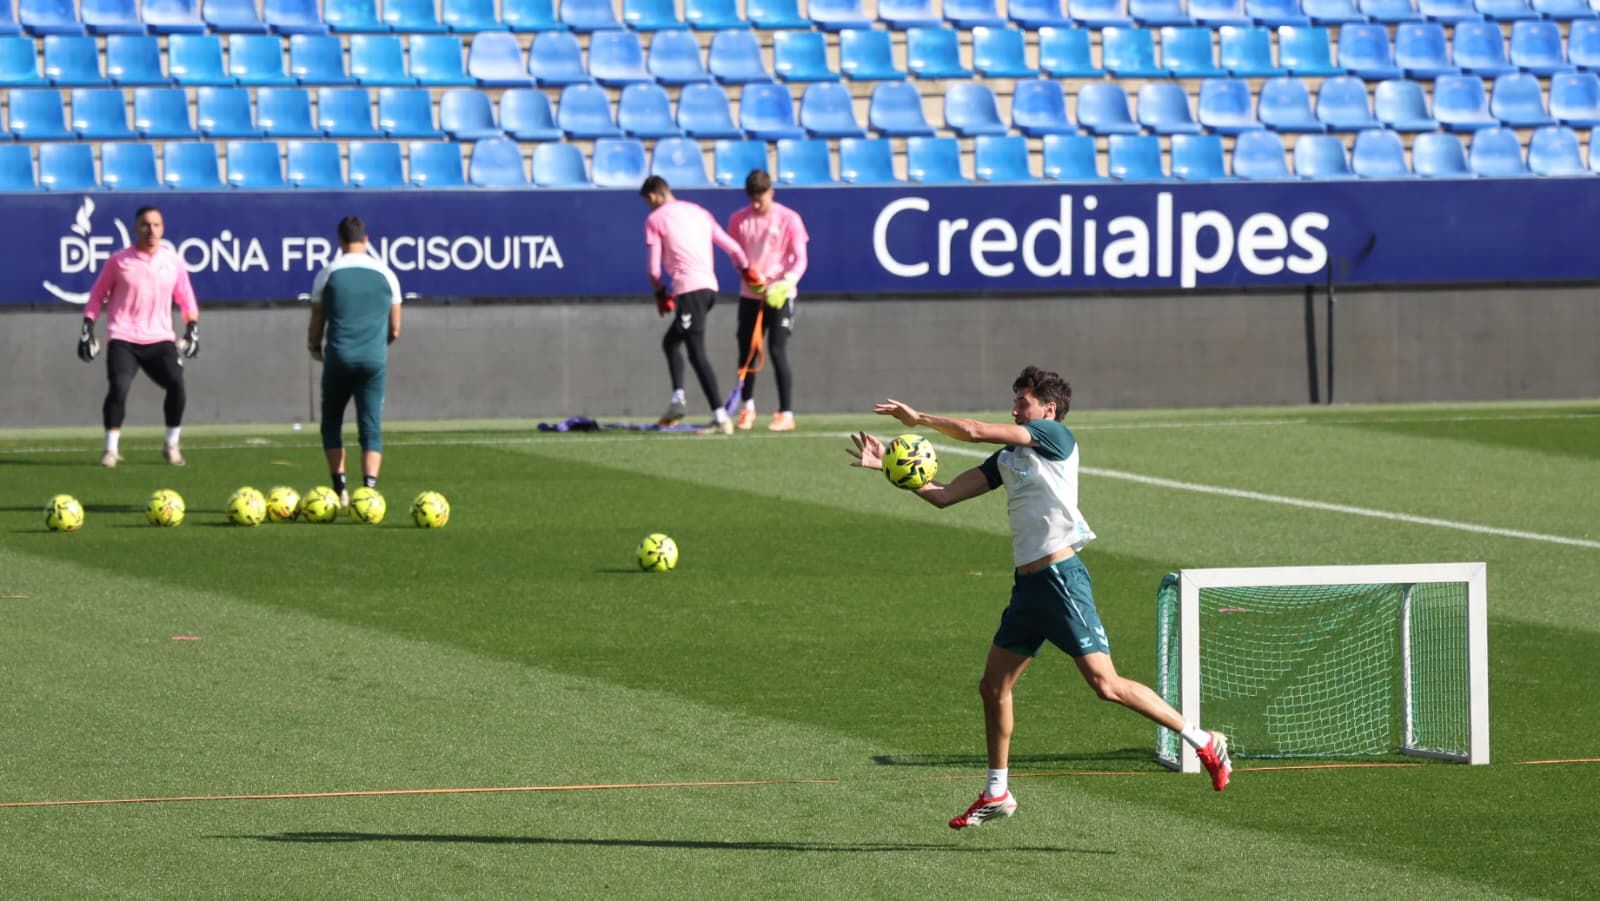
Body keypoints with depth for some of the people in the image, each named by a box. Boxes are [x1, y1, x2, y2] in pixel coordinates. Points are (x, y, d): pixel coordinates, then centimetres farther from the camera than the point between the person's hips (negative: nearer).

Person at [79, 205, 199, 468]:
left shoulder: (172, 261, 7)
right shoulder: (119, 261, 0)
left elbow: (185, 298, 16)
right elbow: (96, 297, 8)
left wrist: (192, 330, 5)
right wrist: (87, 330, 1)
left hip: (160, 338, 2)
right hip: (123, 339, -2)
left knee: (176, 385, -16)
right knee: (118, 388, -22)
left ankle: (171, 445, 4)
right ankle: (111, 449, -7)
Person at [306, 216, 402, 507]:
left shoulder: (328, 274, 2)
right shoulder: (385, 275, 7)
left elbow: (316, 326, 8)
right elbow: (395, 330, 13)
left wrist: (314, 347, 29)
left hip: (339, 358, -1)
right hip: (374, 360, 1)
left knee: (332, 423, 15)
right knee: (371, 427, 2)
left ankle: (340, 487, 3)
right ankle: (369, 489, -15)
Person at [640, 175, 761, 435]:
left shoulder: (655, 219, 3)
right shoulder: (699, 212, 20)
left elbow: (654, 267, 0)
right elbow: (732, 248, 17)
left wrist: (661, 294, 16)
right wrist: (748, 273, 29)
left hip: (689, 289, -7)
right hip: (710, 287, 7)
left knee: (697, 354, -11)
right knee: (671, 341, 23)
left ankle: (720, 417, -21)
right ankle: (677, 401, 11)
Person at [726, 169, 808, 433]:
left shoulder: (789, 220, -7)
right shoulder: (739, 220, 3)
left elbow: (800, 259, -9)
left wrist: (787, 282, -27)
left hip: (779, 296, -4)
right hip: (750, 296, 4)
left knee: (777, 352, -10)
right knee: (746, 352, 7)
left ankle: (786, 414, -6)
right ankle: (748, 408, 26)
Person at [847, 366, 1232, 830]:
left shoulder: (1056, 437, -5)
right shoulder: (1007, 458, 18)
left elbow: (977, 431, -11)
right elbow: (942, 495, 19)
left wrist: (917, 418, 0)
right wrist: (888, 466, 11)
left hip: (1060, 578, -9)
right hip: (1027, 584, 9)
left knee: (1105, 684, -14)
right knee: (993, 687, 10)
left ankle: (1203, 741, -6)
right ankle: (997, 793, 23)